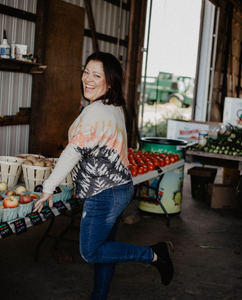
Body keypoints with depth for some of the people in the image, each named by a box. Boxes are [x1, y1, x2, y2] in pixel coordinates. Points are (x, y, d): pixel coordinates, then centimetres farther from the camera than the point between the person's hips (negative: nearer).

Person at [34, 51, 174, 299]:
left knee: (91, 252, 2)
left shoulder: (96, 111, -22)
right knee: (103, 246, 18)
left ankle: (154, 254, 4)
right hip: (119, 186, 10)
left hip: (104, 194, -10)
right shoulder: (115, 108, 8)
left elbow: (74, 151, -23)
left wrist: (48, 188, -15)